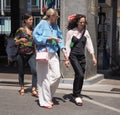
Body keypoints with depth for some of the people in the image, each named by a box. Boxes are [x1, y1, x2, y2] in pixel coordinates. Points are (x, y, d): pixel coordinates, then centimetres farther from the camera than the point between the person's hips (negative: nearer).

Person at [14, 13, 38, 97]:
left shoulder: (33, 30, 9)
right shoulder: (20, 30, -1)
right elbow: (16, 42, 0)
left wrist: (36, 52, 15)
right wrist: (21, 40, -20)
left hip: (31, 54, 2)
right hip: (22, 54, -2)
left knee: (34, 70, -14)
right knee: (21, 72, 8)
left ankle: (34, 89, -9)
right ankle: (22, 88, 27)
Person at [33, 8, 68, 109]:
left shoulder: (55, 25, 13)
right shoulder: (42, 24, -4)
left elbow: (60, 38, 14)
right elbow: (36, 37, -11)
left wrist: (63, 50, 1)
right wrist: (50, 38, -13)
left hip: (53, 54, 6)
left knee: (57, 75, 1)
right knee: (45, 78, -2)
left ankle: (49, 96, 23)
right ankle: (45, 101, 8)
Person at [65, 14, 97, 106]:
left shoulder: (85, 32, 9)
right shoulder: (71, 32, -3)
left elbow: (89, 44, 9)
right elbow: (68, 46, -2)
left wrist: (93, 57, 4)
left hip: (82, 57, 5)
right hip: (73, 56, -4)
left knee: (79, 76, 6)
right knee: (80, 75, -18)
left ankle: (76, 95, 21)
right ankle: (77, 95, -6)